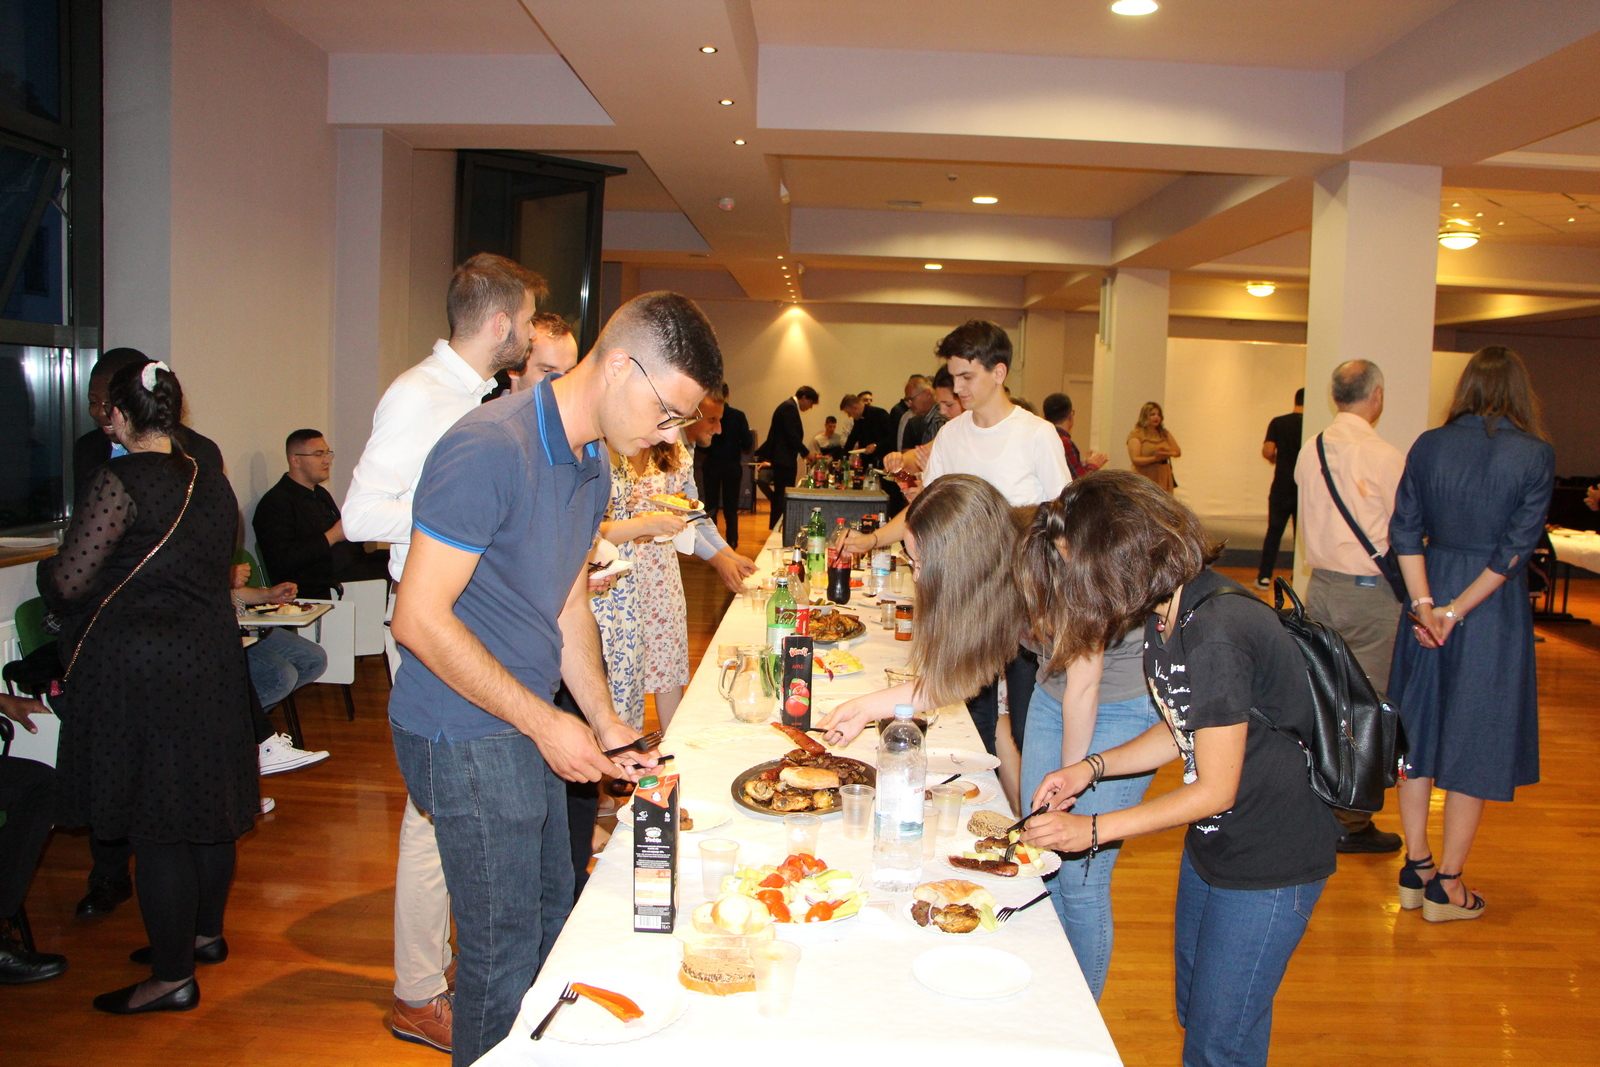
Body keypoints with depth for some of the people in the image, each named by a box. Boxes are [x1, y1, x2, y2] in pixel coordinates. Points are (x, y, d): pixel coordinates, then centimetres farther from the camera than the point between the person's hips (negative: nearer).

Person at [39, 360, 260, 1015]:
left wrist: (45, 570, 7)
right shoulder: (211, 480, 7)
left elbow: (68, 582, -16)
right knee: (205, 807, 18)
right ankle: (205, 932, 35)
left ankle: (172, 977, 10)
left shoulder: (122, 481, -15)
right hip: (210, 661, 8)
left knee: (156, 827, 1)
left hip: (139, 671, -7)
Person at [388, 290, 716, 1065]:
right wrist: (546, 723, -19)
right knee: (505, 956, 4)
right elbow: (419, 619, -23)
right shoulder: (490, 451, -22)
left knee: (552, 921, 20)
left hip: (527, 730, 9)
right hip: (467, 736, -9)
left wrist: (604, 722, 4)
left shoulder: (592, 463, 8)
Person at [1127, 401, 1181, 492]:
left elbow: (1178, 452, 10)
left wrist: (1166, 453, -11)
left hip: (1164, 480, 5)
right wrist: (1155, 458, -21)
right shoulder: (1136, 434, -1)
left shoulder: (1165, 434, 17)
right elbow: (1135, 459, -10)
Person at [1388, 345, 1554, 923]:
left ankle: (1415, 868, 23)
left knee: (1420, 729, 14)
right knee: (1475, 738, 6)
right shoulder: (1536, 454, -8)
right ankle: (1447, 885, 14)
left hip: (1429, 597, 3)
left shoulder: (1429, 445, 0)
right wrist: (1458, 610, -14)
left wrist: (1425, 604, -8)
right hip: (1494, 608, -3)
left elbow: (1405, 532, -5)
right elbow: (1516, 548, -15)